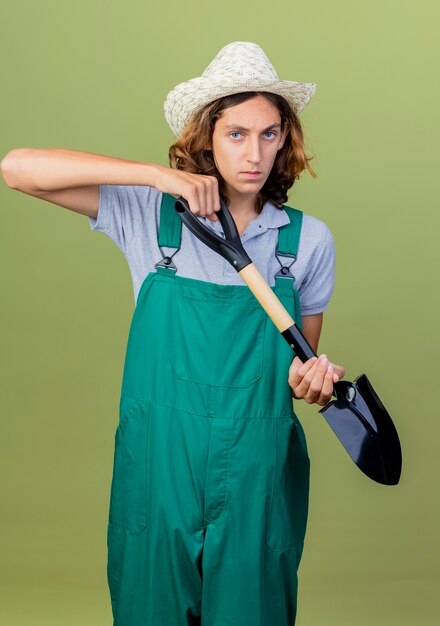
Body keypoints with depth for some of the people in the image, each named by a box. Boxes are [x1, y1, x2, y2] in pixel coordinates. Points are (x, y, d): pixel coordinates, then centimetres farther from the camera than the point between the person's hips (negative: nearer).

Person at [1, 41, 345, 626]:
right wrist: (157, 174, -17)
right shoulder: (152, 215, -4)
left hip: (258, 471, 1)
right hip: (160, 462, -1)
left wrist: (312, 376, -13)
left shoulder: (309, 239, 2)